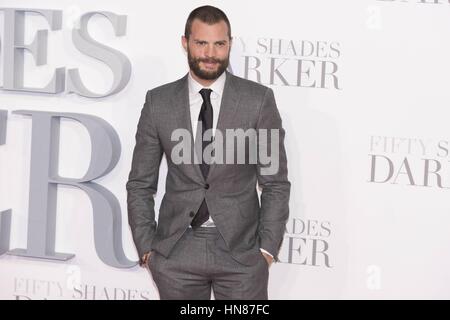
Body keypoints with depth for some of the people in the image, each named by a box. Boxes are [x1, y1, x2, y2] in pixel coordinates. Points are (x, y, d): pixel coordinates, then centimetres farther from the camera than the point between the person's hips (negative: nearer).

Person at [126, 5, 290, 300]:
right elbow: (140, 184, 6)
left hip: (241, 249, -1)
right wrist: (146, 247, 1)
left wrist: (268, 248, -5)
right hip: (176, 251, 1)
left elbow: (275, 181, 0)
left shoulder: (259, 100, -3)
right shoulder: (158, 102, 1)